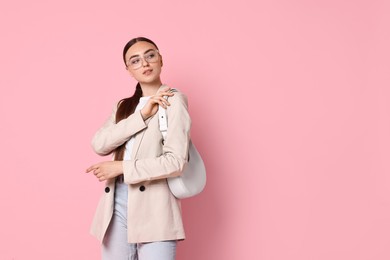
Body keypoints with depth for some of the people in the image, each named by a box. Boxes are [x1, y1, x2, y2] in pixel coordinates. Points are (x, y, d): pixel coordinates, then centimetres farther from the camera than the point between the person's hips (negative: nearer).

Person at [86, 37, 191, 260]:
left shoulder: (173, 100, 0)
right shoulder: (123, 106, 18)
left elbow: (175, 162, -11)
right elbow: (99, 144, -1)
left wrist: (121, 167, -9)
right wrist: (142, 114, -9)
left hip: (153, 206, -5)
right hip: (116, 203, 5)